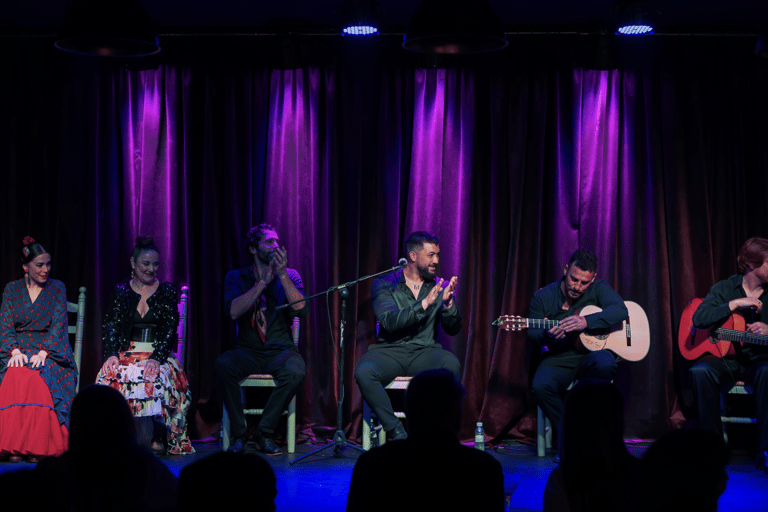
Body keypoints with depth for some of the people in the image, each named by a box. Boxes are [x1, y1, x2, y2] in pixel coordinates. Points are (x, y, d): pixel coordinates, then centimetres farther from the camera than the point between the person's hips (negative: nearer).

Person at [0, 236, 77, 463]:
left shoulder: (57, 288, 7)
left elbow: (58, 324, -2)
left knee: (43, 378, -34)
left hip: (49, 351, -1)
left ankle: (39, 447, -32)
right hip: (19, 349, 1)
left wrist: (43, 353, -16)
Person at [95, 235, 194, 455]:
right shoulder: (121, 291, 11)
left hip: (158, 354, -1)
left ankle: (157, 439, -26)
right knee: (112, 375, -32)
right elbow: (110, 326, 5)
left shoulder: (167, 291, 7)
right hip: (128, 353, 1)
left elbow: (170, 328, -2)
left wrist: (156, 358, -19)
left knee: (156, 377, -36)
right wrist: (111, 354, -15)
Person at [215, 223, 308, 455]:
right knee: (223, 364, -32)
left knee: (295, 370, -34)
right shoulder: (236, 277, 5)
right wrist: (263, 281, -19)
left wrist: (282, 275, -20)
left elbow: (301, 309, -13)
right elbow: (233, 311, -15)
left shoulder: (290, 276, 6)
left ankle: (265, 432, -16)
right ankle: (239, 432, -16)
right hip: (248, 352, 0)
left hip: (281, 351, 0)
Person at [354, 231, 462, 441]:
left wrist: (448, 303, -14)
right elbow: (390, 322, -14)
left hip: (424, 352, 2)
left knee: (452, 365, -32)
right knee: (363, 373, -34)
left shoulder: (438, 286, 11)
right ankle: (396, 432, -21)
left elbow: (453, 329, 5)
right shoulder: (385, 284, 2)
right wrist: (424, 304, -23)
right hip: (389, 351, -1)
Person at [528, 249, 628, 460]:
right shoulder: (543, 297, 4)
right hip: (558, 360, 1)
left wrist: (586, 322, -30)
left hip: (591, 354, -1)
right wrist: (546, 334, -18)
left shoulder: (598, 288, 2)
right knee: (540, 386, -32)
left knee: (605, 363, -38)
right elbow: (533, 335, 8)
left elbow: (620, 310, -16)